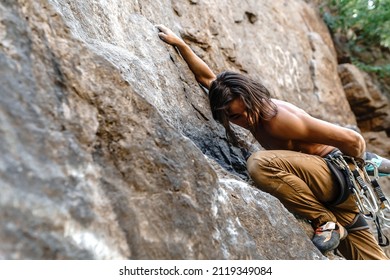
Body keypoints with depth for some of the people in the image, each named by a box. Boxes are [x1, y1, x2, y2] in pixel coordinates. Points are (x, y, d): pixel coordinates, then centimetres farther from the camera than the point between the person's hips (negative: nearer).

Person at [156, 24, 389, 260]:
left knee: (260, 163, -31)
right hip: (326, 187, 8)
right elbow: (207, 77, 10)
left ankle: (326, 221, -16)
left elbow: (353, 140, -23)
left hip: (336, 174, -8)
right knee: (371, 260, 12)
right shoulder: (250, 112, -3)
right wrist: (180, 43, 8)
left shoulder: (280, 119, -26)